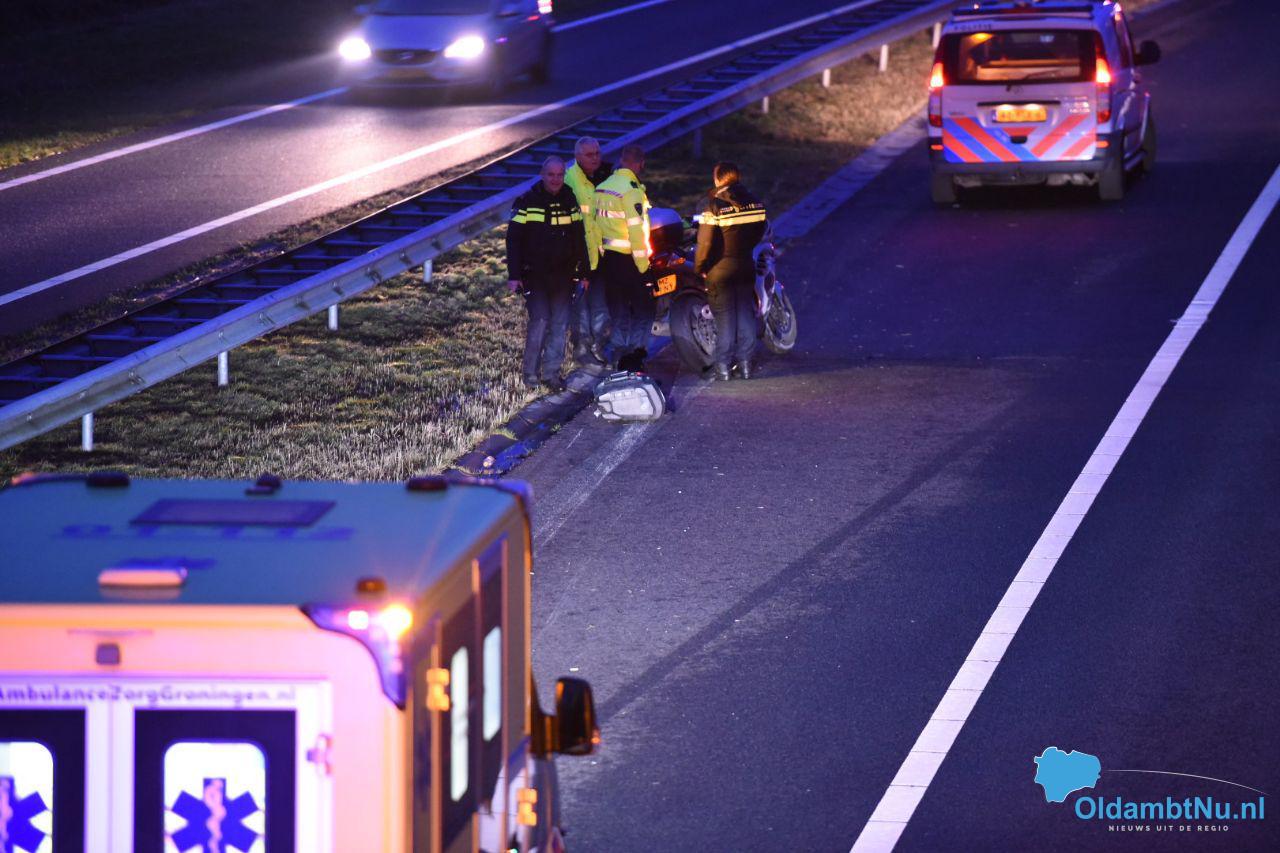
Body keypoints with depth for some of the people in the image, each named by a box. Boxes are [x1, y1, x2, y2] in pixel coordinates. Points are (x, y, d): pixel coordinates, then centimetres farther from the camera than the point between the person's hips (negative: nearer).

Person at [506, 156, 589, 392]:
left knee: (559, 324, 2)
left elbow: (580, 240, 14)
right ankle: (530, 372, -2)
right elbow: (513, 240, -3)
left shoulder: (571, 203, 8)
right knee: (539, 321, -13)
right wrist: (514, 275, -9)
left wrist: (583, 272, 11)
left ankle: (552, 373, 9)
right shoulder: (527, 202, -3)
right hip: (535, 274, -4)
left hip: (563, 275, 4)